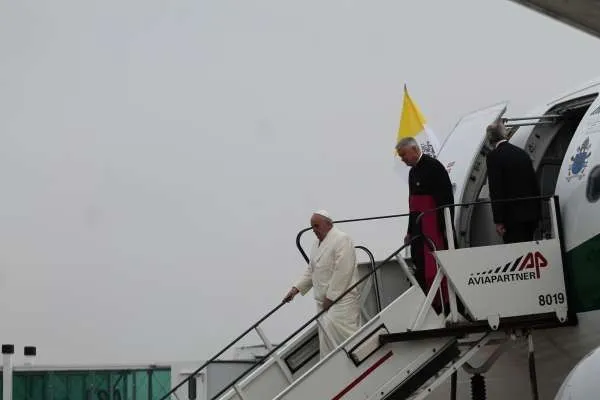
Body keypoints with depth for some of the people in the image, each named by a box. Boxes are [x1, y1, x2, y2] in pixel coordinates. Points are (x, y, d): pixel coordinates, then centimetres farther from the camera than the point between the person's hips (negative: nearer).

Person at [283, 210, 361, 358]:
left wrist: (331, 297, -19)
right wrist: (296, 289, 9)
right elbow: (311, 271, 22)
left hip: (341, 298, -8)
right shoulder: (317, 243, 17)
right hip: (324, 300, 8)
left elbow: (342, 272, -19)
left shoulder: (342, 240, -12)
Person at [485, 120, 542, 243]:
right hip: (531, 214, 7)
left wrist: (498, 221, -11)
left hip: (512, 216, -7)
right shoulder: (522, 153, 12)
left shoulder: (493, 156, -7)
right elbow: (535, 184, 14)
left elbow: (495, 191, -12)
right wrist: (538, 214, 19)